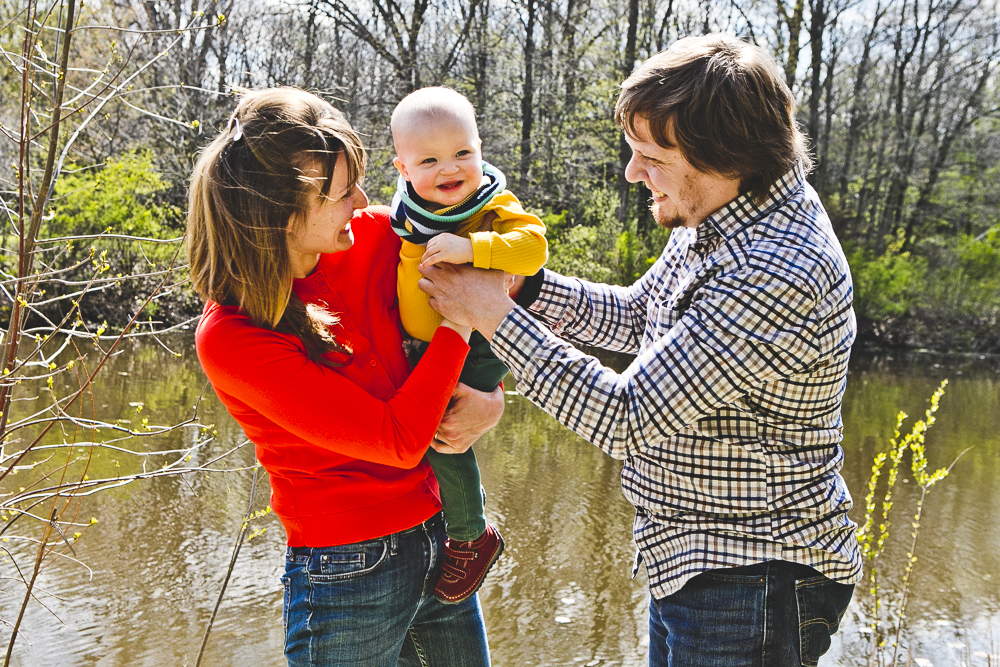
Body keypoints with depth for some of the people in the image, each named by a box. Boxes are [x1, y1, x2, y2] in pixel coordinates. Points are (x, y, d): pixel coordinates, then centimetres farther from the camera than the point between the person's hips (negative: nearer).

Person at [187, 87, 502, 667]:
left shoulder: (370, 235, -6)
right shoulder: (229, 338, -22)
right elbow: (399, 439, -22)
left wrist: (492, 399, -7)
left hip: (440, 538, 6)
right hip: (347, 573, -6)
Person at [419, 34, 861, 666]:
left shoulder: (778, 278, -31)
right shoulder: (721, 217, 0)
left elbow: (626, 419, -28)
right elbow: (633, 315, 13)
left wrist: (498, 319, -20)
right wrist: (520, 280, -2)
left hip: (750, 587, -9)